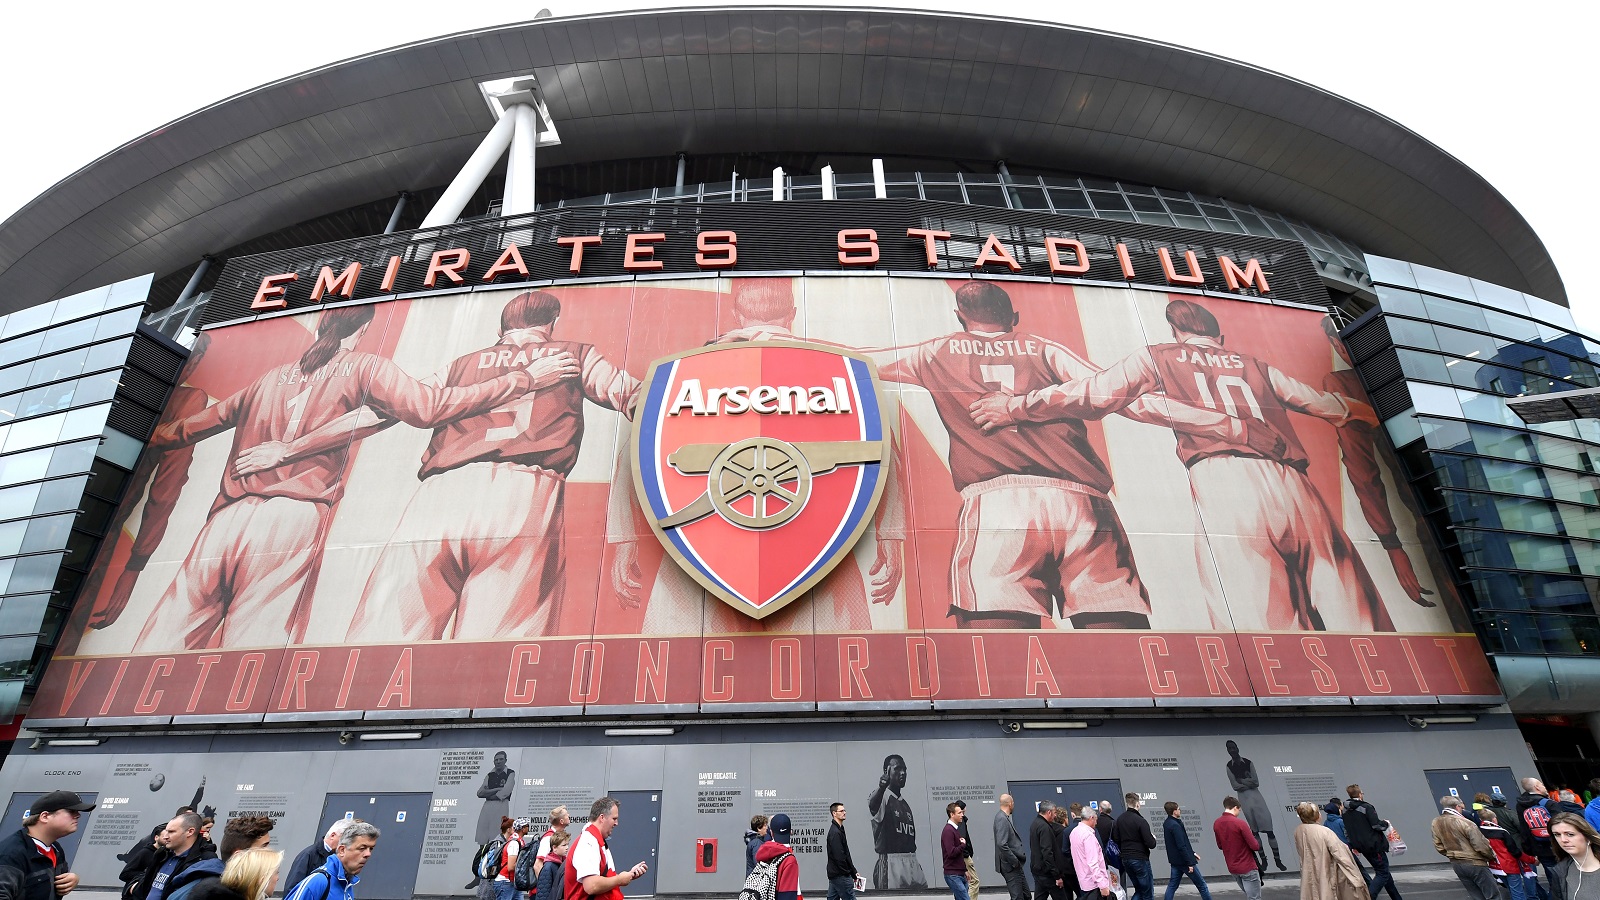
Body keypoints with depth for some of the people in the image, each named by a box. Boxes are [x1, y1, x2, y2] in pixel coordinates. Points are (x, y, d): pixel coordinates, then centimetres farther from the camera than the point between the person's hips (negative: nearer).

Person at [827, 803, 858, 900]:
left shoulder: (839, 830, 15)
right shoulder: (835, 832, -17)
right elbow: (839, 856, -22)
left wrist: (853, 871, 14)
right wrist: (852, 872, -14)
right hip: (840, 874, -10)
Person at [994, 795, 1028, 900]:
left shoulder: (1004, 817, 11)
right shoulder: (1002, 819, -19)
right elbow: (1002, 844, -27)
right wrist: (1015, 862, -18)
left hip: (1015, 865, 10)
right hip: (1010, 866, -10)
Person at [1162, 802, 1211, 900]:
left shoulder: (1166, 824, 8)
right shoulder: (1175, 826, -21)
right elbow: (1181, 846, -22)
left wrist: (1192, 853, 19)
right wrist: (1190, 863, -18)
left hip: (1175, 861, 8)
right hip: (1183, 861, -8)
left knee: (1172, 885, 10)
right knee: (1202, 885, 8)